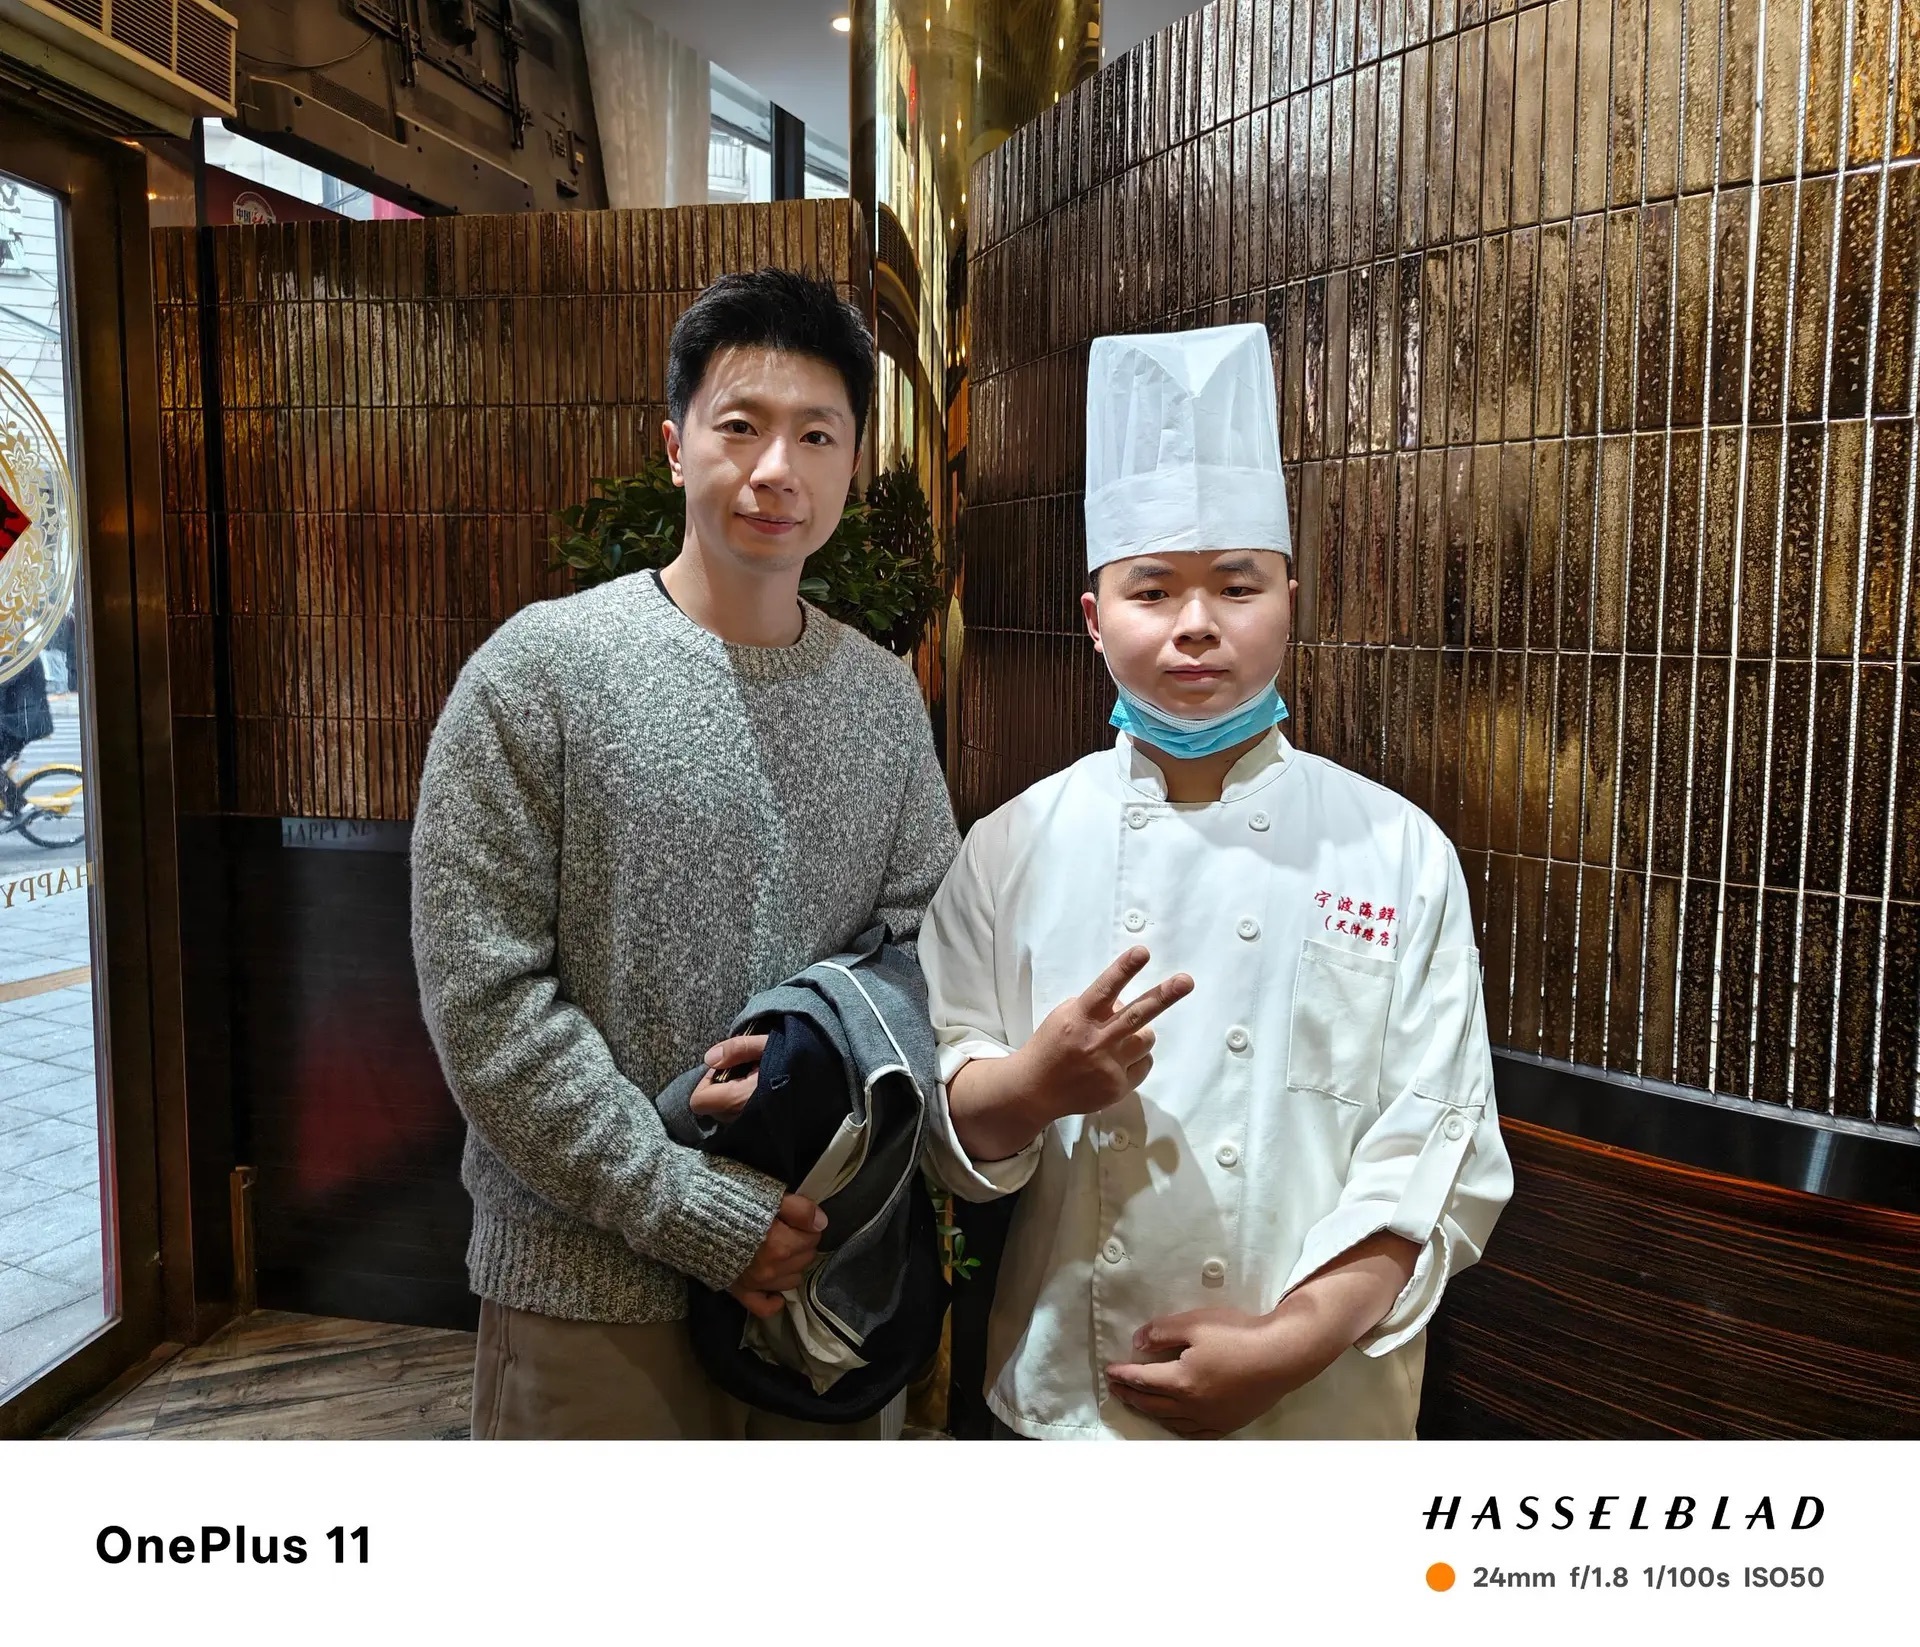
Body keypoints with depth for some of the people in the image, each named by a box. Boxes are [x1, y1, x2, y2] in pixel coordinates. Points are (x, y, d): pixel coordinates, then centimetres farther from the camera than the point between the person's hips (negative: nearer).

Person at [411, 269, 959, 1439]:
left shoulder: (885, 696, 3)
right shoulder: (543, 670, -9)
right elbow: (483, 996, -14)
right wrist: (694, 1208, -16)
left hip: (823, 1262, 4)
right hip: (595, 1281, -3)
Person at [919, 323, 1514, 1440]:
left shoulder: (1400, 853, -6)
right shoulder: (1015, 847, -5)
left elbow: (1436, 1149, -8)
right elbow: (947, 1124, -3)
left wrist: (1291, 1343, -17)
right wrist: (1030, 1085, -23)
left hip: (1316, 1407, -1)